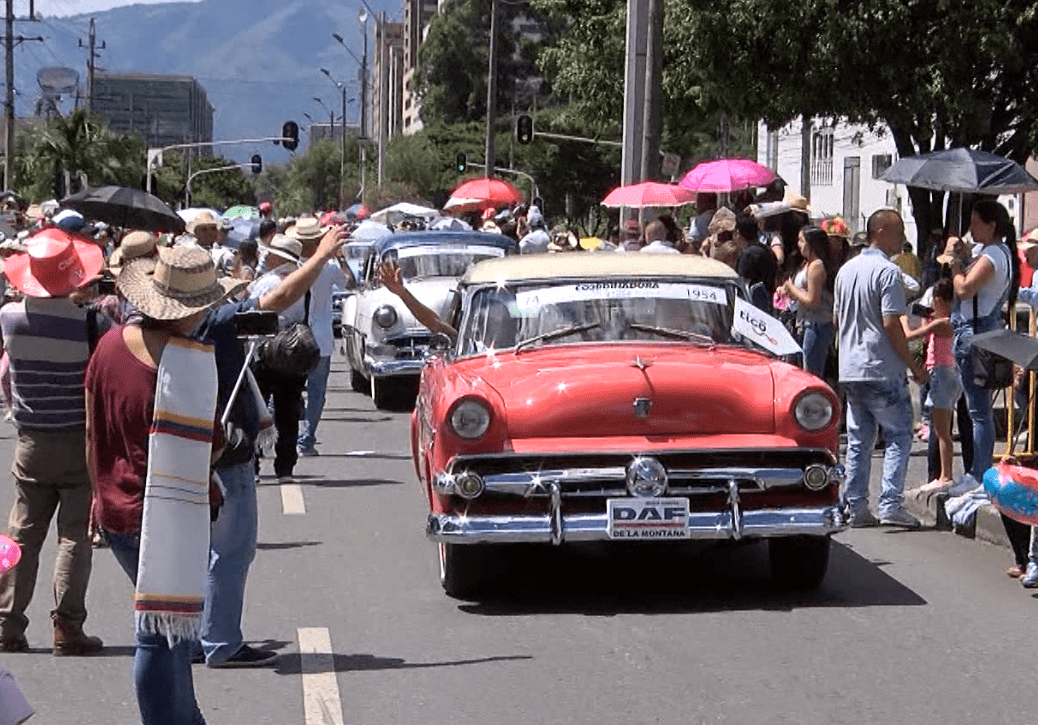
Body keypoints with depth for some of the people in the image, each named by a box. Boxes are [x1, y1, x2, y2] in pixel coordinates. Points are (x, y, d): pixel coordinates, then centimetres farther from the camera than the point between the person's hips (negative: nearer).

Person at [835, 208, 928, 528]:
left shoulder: (846, 270, 12)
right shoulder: (888, 272, -13)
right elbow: (891, 324, -18)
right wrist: (913, 365, -10)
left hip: (850, 370, 7)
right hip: (883, 370, -7)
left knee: (858, 440, 10)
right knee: (899, 435, 0)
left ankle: (856, 507, 10)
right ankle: (890, 504, -8)